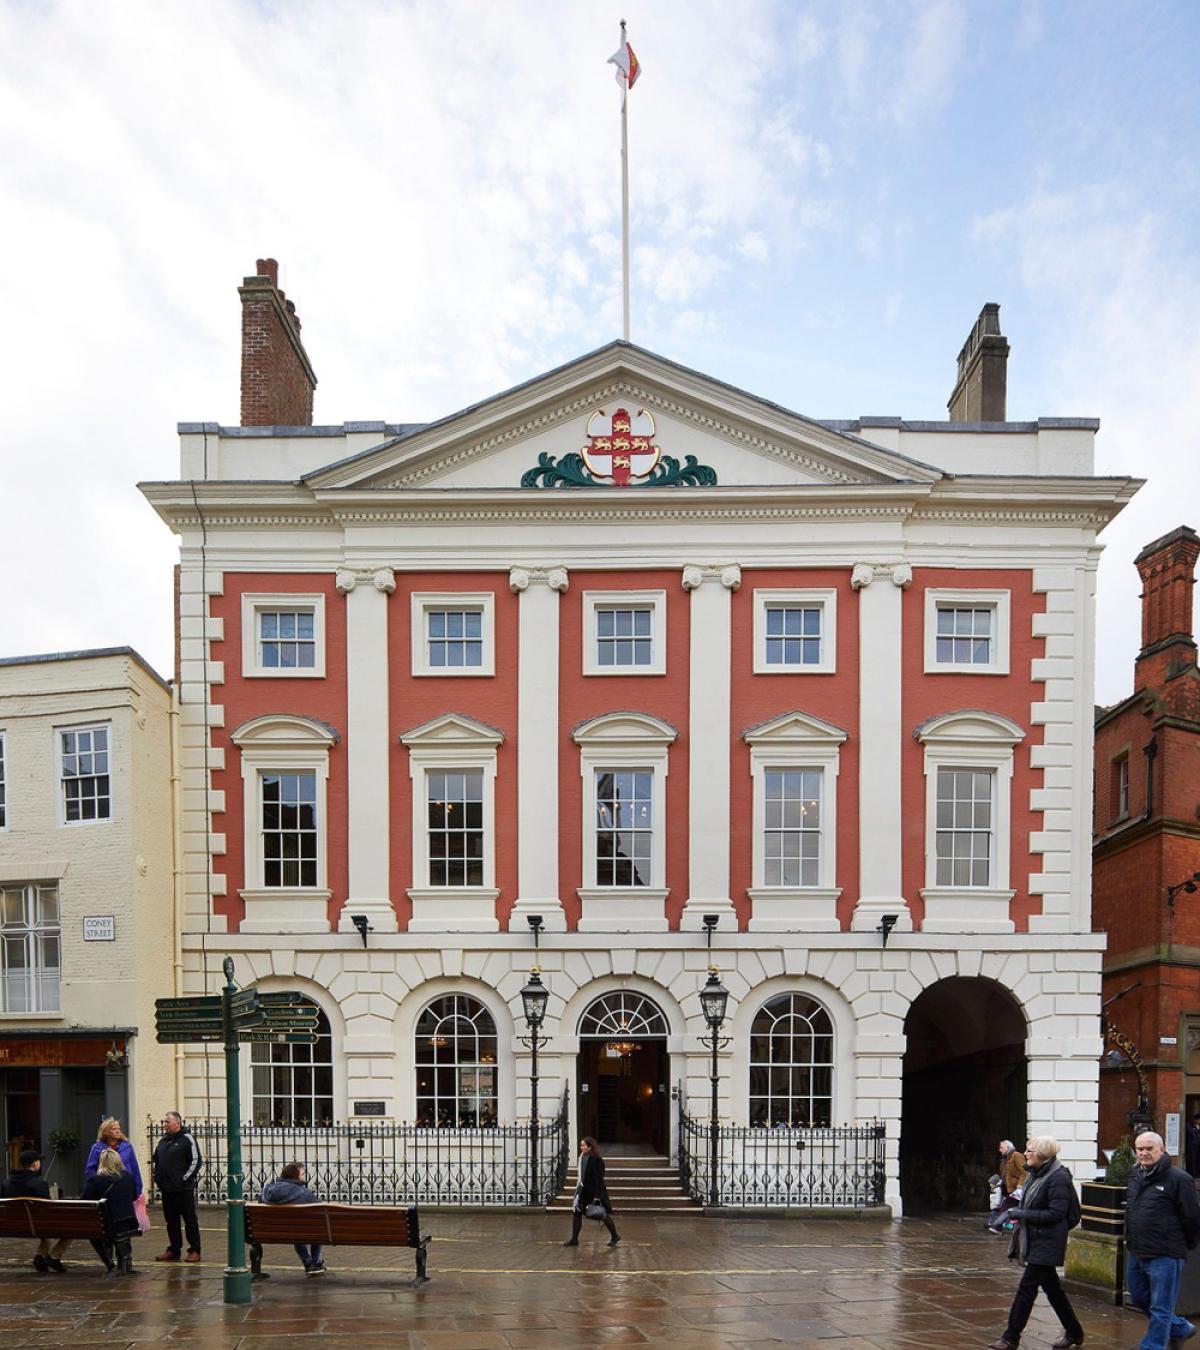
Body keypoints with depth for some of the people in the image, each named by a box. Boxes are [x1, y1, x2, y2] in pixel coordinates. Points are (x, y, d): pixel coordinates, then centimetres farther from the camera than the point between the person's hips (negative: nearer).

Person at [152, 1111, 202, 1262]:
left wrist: (185, 1179, -14)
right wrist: (158, 1178, 10)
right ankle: (173, 1250, 22)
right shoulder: (163, 1141, 13)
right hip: (166, 1189, 7)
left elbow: (195, 1161, -12)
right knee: (171, 1221, 12)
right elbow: (155, 1161, 22)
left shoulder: (187, 1139, -8)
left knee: (190, 1220, 0)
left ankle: (194, 1251, 4)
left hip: (184, 1189, -7)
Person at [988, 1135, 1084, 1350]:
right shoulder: (1035, 1175, 9)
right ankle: (1073, 1332, 29)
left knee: (1026, 1288, -6)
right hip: (1035, 1241, 9)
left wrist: (1023, 1215, -20)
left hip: (1047, 1243, -9)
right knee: (1052, 1288, 16)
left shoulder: (1058, 1178, -18)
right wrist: (1016, 1213, 4)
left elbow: (1056, 1214, -22)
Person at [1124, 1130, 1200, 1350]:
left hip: (1164, 1256, -8)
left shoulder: (1178, 1178, -15)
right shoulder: (1135, 1176, 9)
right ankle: (1181, 1328, 39)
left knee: (1160, 1309, 1)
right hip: (1135, 1253, 8)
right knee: (1139, 1298, 21)